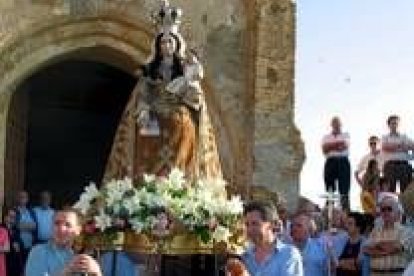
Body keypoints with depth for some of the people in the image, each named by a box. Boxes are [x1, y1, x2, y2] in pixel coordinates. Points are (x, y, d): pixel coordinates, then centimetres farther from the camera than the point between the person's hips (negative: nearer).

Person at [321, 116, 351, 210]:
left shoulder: (345, 135, 15)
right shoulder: (326, 137, 18)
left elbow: (344, 146, -5)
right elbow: (324, 149, 1)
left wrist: (331, 146, 0)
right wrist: (338, 145, -4)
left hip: (343, 162, -1)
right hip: (330, 162, 1)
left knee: (344, 188, -9)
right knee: (330, 189, -3)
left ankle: (345, 209, -13)